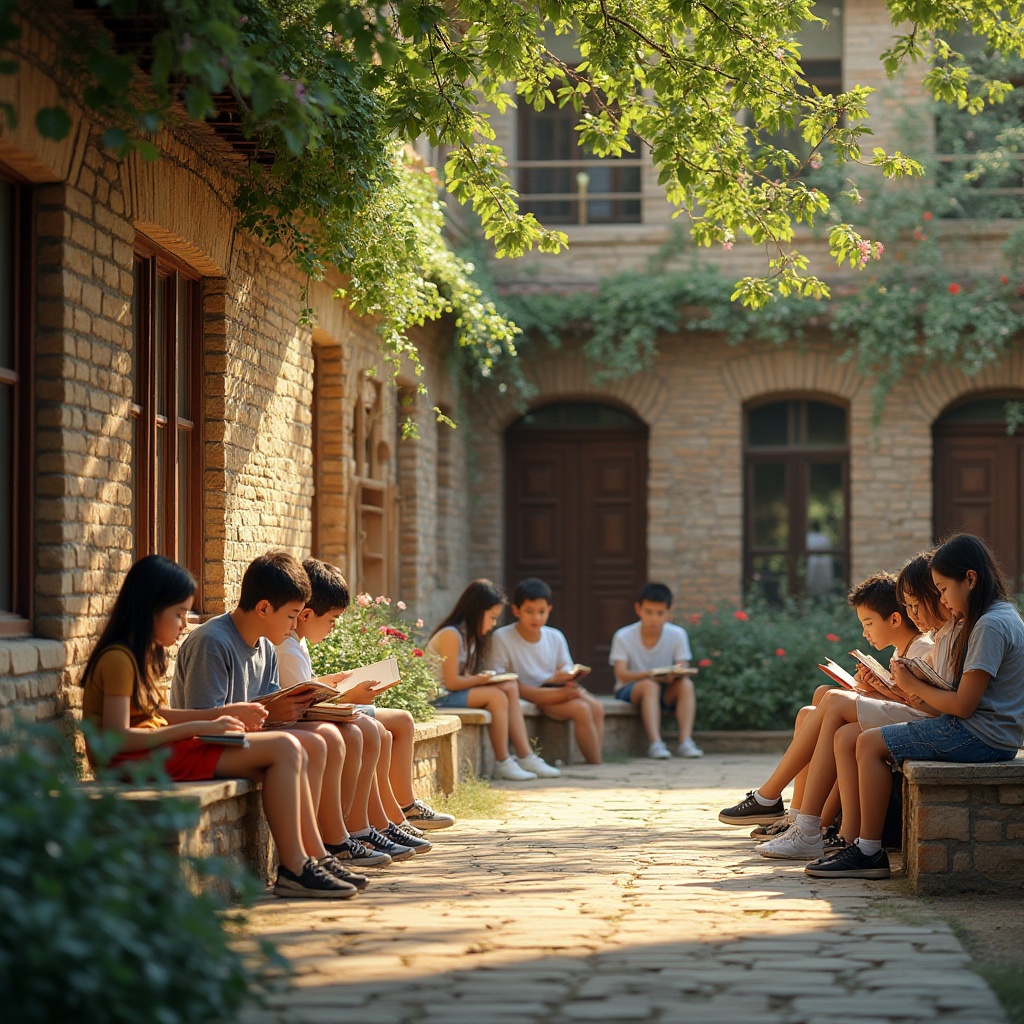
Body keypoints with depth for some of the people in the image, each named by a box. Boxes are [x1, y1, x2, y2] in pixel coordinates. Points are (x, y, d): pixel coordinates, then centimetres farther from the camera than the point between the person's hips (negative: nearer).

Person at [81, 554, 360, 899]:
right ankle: (294, 869, -12)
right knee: (284, 749, -16)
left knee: (289, 752, -1)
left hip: (158, 751, 10)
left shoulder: (145, 654, 16)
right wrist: (198, 728, -18)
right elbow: (118, 739, -21)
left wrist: (221, 714, 10)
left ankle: (318, 859, 1)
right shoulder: (119, 659, -15)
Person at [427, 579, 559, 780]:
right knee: (496, 696, -23)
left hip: (457, 692, 10)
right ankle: (502, 763, -17)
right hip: (440, 696, -10)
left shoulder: (469, 635, 14)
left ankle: (525, 756, -9)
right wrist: (481, 679, -11)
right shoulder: (450, 635, -17)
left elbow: (464, 677, 7)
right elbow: (452, 682, -21)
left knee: (510, 688, -3)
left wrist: (483, 677, -9)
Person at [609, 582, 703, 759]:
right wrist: (649, 674, -38)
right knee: (650, 685, -35)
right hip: (629, 691, -3)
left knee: (686, 684, -27)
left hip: (665, 693, 3)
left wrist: (677, 673, -37)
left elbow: (684, 668, -10)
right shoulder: (623, 637, -12)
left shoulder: (677, 635, -6)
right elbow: (621, 674, -20)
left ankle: (685, 741, -37)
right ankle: (655, 743, -45)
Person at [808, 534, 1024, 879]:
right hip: (983, 731, 11)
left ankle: (869, 851, -10)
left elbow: (963, 705, -20)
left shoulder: (992, 625, -17)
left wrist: (914, 685, -6)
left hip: (981, 736, -11)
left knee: (870, 743, -11)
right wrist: (915, 688, 3)